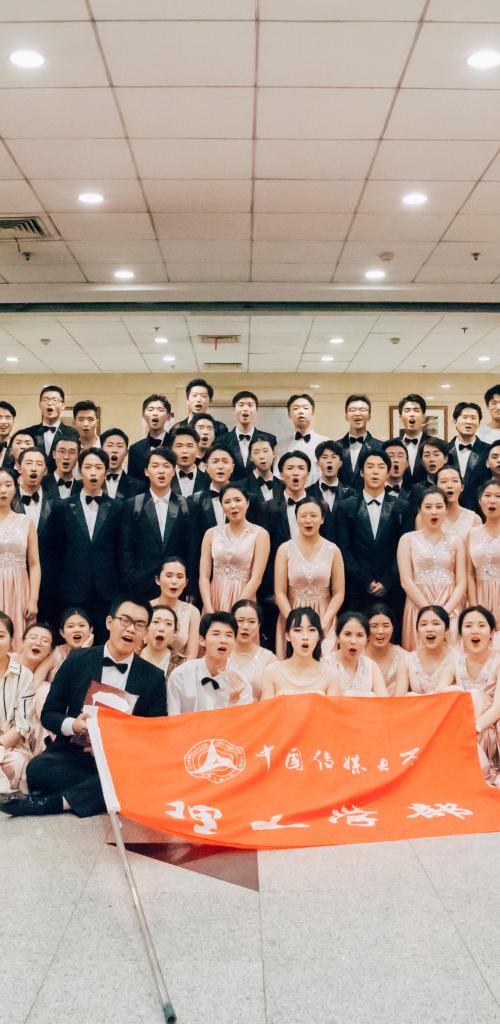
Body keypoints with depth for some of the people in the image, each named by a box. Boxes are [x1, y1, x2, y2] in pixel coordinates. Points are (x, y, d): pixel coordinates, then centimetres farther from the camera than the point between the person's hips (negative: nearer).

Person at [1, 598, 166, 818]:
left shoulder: (154, 677, 2)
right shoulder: (77, 660, 3)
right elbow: (48, 714, 6)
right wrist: (73, 725, -18)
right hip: (73, 754, 0)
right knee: (38, 767, -31)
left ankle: (56, 801, -25)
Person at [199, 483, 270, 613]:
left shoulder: (260, 534, -4)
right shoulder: (211, 533, 4)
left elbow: (256, 578, -10)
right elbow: (204, 576, 0)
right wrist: (209, 610, -11)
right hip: (214, 599, 2)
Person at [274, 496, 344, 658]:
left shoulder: (333, 550, 1)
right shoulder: (285, 549, 0)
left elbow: (339, 593, -1)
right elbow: (279, 592, -3)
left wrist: (323, 623, -11)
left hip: (324, 618, 0)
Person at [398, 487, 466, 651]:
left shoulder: (454, 541, 10)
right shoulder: (408, 539, 4)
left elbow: (461, 583, 4)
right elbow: (406, 581, -5)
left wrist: (444, 611, -11)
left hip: (449, 609, 2)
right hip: (418, 607, -1)